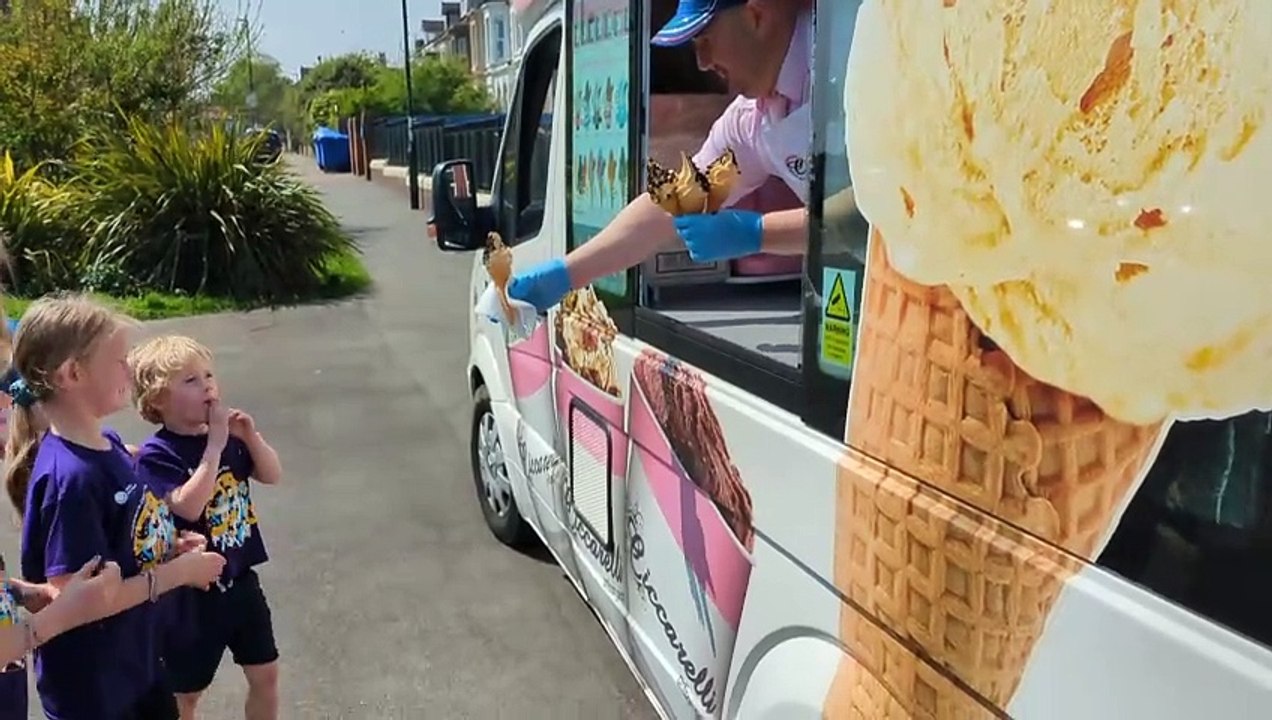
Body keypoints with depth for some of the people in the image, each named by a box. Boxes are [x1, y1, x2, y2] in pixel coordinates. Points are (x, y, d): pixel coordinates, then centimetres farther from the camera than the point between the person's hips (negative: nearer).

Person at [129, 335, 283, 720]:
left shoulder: (226, 435, -2)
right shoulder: (156, 454, -19)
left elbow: (273, 475, 4)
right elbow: (189, 506, -31)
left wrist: (251, 436, -12)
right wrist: (215, 445, -30)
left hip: (240, 579, 6)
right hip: (192, 591, -5)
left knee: (265, 674, 17)